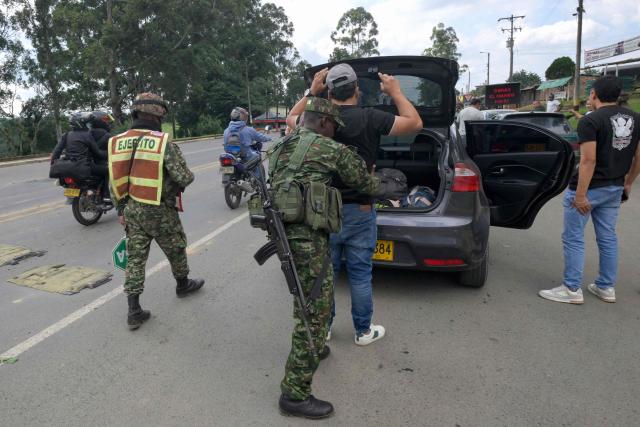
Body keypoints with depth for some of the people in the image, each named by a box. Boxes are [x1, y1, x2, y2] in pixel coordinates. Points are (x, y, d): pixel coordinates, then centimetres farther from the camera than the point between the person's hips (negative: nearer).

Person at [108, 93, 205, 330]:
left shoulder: (118, 142, 3)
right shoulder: (164, 142, -16)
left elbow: (114, 181, 7)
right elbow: (184, 178, -20)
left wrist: (121, 209, 16)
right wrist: (189, 175, 4)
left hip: (132, 210, 5)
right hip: (160, 212, -5)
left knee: (135, 258, 9)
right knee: (176, 250, 19)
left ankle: (134, 311, 10)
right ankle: (183, 284, 42)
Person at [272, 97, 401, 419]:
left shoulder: (281, 148, 17)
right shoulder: (330, 149, -5)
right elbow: (363, 181, 6)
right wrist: (390, 190, 26)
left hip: (285, 232, 9)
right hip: (308, 236, -9)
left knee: (318, 297, 27)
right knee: (313, 311, -2)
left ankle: (313, 349, 45)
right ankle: (295, 394, 5)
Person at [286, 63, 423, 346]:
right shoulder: (370, 118, -12)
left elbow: (291, 118, 19)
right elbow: (415, 123, -2)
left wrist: (311, 91, 18)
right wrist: (396, 93, 9)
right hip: (359, 211, -2)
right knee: (360, 274, 9)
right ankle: (363, 331, 23)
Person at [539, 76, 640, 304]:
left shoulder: (590, 121, -15)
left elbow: (589, 160, -21)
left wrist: (580, 195, -19)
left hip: (589, 189, -7)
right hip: (615, 188, 7)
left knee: (573, 238, 2)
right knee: (607, 237, 16)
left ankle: (572, 289, 8)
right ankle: (606, 287, 25)